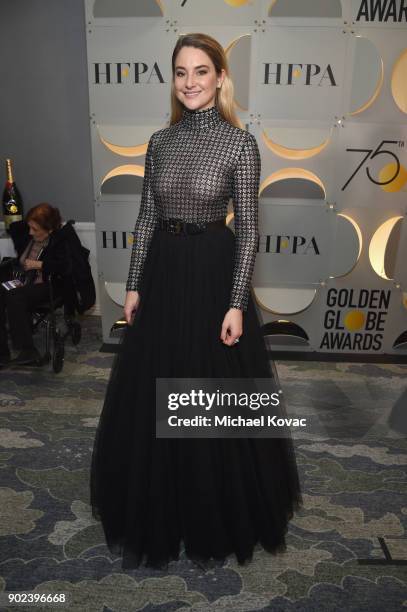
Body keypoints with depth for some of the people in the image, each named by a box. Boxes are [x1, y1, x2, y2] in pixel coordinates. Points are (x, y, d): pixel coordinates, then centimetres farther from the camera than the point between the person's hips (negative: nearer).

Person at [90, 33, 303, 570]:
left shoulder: (240, 142, -6)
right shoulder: (160, 141, 8)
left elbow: (248, 229, -8)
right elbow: (146, 216, 9)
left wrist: (236, 303, -13)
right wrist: (134, 284, 6)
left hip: (213, 270, -5)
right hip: (162, 270, 5)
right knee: (152, 396, 13)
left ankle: (219, 518, 35)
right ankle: (161, 511, 40)